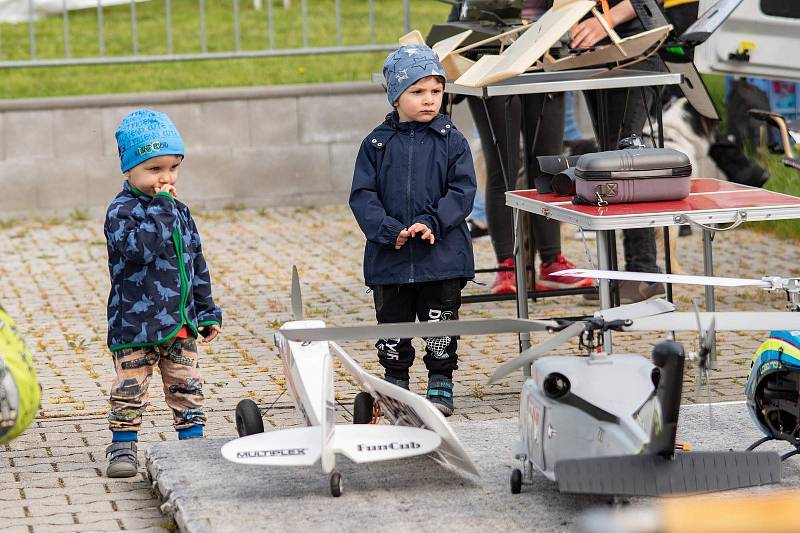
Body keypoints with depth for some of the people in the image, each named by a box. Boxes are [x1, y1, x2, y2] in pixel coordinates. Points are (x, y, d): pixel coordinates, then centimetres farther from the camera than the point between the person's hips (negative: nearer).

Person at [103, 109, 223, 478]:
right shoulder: (122, 211, -12)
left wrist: (207, 312, 15)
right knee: (129, 391, 1)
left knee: (187, 388, 10)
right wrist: (161, 207, -27)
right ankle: (122, 447, 12)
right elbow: (141, 247, -31)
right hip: (135, 325, -6)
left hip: (180, 323, 6)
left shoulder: (178, 211, 10)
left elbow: (196, 264, 16)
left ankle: (192, 440, 21)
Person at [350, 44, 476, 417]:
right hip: (389, 258, 1)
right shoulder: (377, 144, 1)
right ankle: (395, 383, 25)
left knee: (440, 325, 6)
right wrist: (390, 231, -16)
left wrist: (431, 223, -19)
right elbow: (362, 195, -2)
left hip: (442, 256, -1)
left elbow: (462, 191, -5)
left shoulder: (451, 141, 0)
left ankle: (441, 384, 18)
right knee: (392, 325, 11)